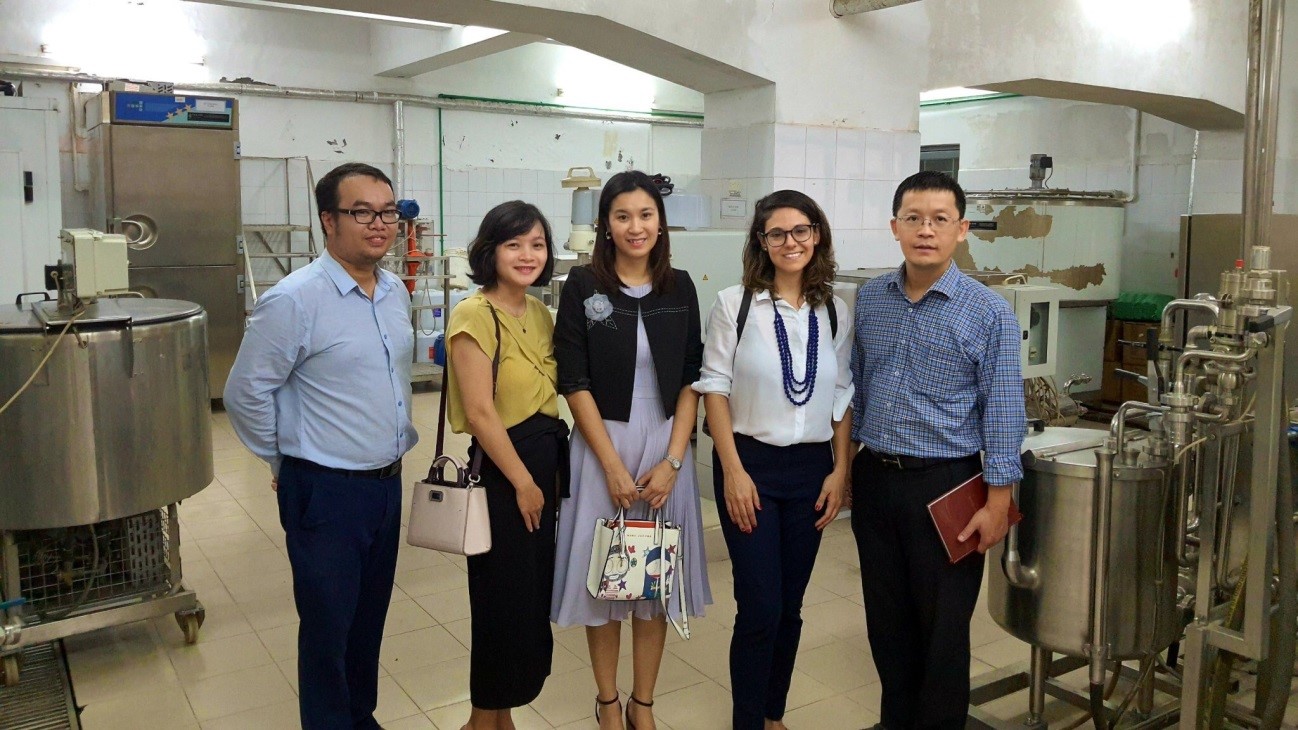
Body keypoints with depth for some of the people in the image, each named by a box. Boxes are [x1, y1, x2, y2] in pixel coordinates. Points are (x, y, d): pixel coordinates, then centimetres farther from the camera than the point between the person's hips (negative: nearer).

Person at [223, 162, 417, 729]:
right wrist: (290, 459, 0)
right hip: (326, 491, -6)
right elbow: (245, 394, -11)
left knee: (370, 619, 21)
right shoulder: (295, 300, -17)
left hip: (387, 484, 7)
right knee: (329, 627, 9)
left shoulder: (396, 292, 5)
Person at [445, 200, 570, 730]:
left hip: (545, 461, 8)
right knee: (504, 601, 4)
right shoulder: (475, 315, -14)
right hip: (501, 469, -8)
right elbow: (480, 412, -18)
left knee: (536, 600, 15)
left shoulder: (540, 313, 9)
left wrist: (552, 473, 8)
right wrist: (522, 481, -13)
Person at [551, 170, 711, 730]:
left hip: (666, 447, 2)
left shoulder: (679, 288, 3)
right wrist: (613, 465, -12)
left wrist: (672, 460, -7)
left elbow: (691, 380, 2)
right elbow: (574, 383, -7)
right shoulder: (583, 286, -4)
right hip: (602, 446, -2)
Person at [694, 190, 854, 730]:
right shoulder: (734, 304, -5)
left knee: (790, 606, 12)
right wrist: (733, 471, -11)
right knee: (760, 607, -3)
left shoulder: (836, 313, 5)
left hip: (812, 468, 3)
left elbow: (844, 397, 9)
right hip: (751, 464, -3)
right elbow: (715, 388, -5)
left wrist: (841, 471, 3)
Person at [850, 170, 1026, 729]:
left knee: (941, 625, 9)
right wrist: (846, 464, 11)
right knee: (887, 618, 16)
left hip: (945, 486, -4)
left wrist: (997, 501, -11)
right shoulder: (869, 299, 4)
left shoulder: (989, 312, -9)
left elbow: (1003, 411, -9)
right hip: (874, 479, 4)